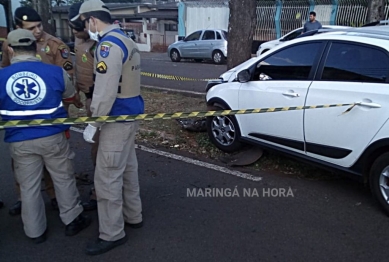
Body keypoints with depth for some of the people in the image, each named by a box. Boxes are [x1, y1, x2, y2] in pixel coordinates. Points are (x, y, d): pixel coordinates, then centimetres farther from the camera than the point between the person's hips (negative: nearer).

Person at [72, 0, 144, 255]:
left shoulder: (109, 44, -17)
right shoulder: (126, 41, 14)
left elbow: (106, 90, -23)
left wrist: (93, 123, -16)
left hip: (117, 120, -10)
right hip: (130, 116, 10)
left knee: (107, 178, -2)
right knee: (128, 170, 19)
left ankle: (112, 234, 11)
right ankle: (133, 216, 33)